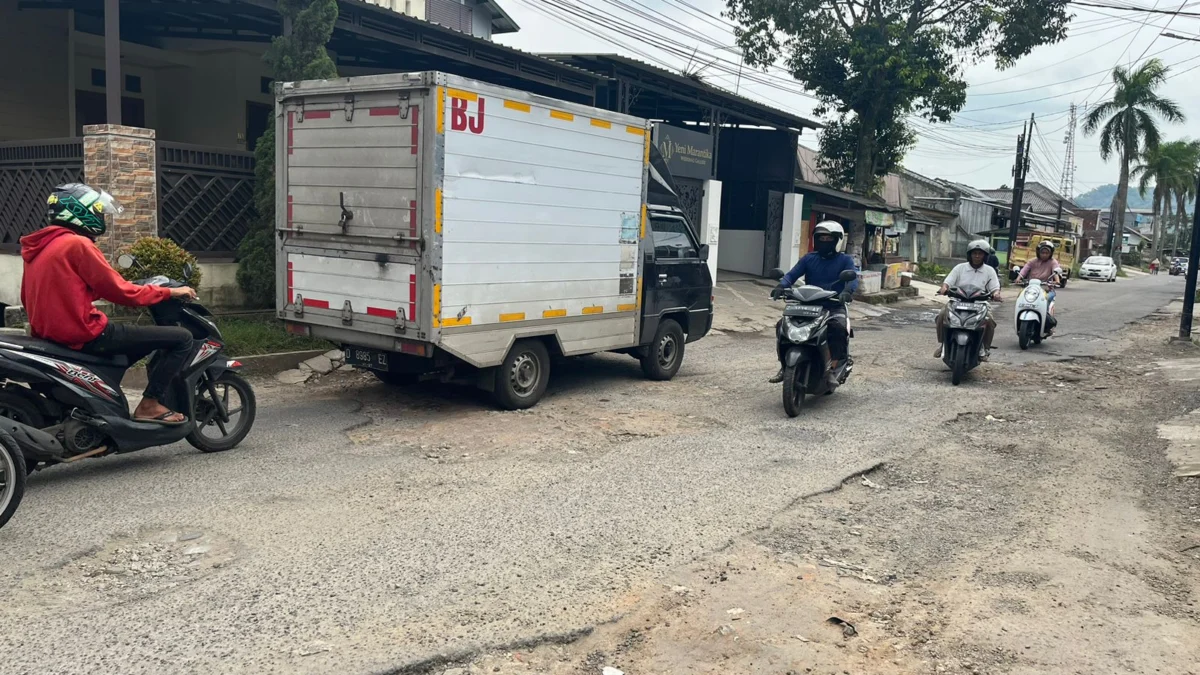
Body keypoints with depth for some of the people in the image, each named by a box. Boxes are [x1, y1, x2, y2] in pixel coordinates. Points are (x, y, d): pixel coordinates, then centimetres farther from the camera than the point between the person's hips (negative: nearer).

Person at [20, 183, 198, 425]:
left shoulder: (37, 247, 14)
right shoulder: (77, 244, -13)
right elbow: (122, 292, -13)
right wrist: (170, 292, -2)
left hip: (50, 335, 10)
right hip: (86, 335, -10)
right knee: (182, 338, -9)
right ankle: (149, 404, -10)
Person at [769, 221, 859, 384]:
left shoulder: (845, 260, 4)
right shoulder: (809, 259, 12)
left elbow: (853, 278, -13)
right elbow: (792, 274, 0)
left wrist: (847, 291, -36)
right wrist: (781, 286, -23)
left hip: (834, 306, -3)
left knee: (838, 328, -35)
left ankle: (833, 368, -27)